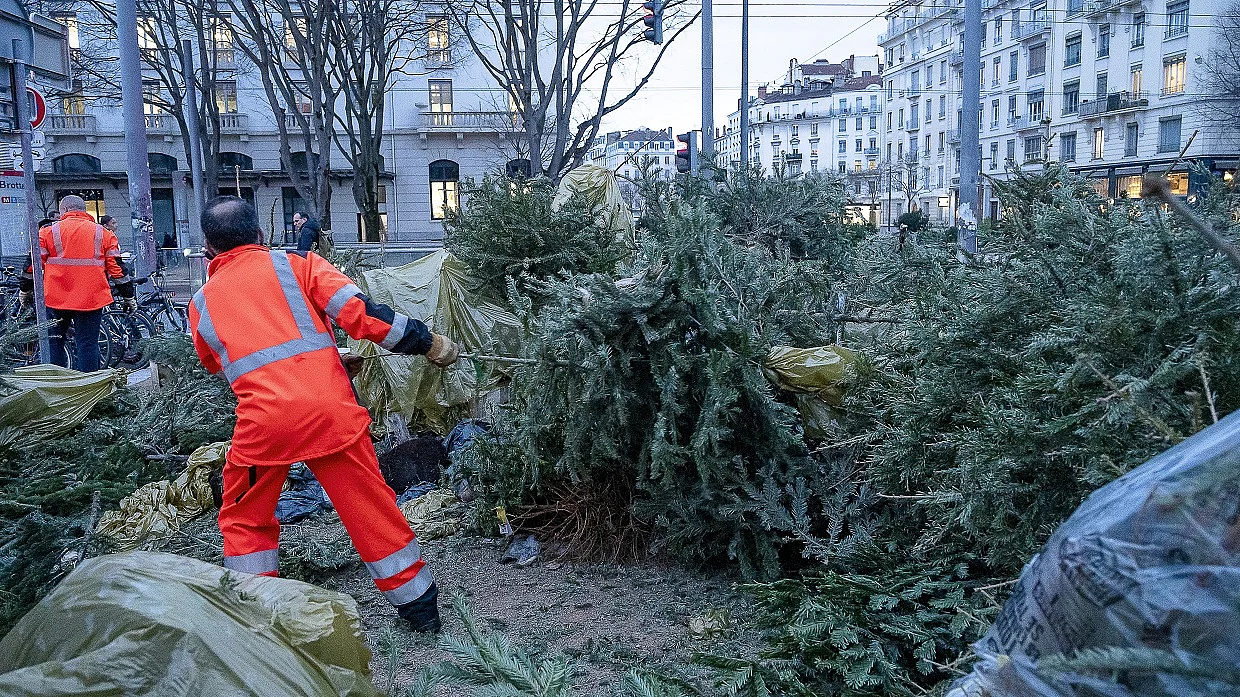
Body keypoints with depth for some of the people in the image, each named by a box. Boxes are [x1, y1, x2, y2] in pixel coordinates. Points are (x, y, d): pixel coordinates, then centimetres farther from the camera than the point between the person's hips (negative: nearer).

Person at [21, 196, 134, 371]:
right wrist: (128, 297, 8)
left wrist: (25, 291, 17)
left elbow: (34, 264, 4)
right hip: (91, 300, 0)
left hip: (56, 299, 0)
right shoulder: (103, 234, 4)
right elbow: (117, 268, 2)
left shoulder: (49, 232, 3)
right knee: (88, 343, 2)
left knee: (55, 342, 14)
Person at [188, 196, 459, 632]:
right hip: (330, 407, 0)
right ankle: (420, 607, 20)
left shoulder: (202, 303, 19)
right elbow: (357, 310, -1)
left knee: (245, 518, 23)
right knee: (370, 506, 11)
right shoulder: (292, 264, 11)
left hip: (263, 416, 1)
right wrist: (427, 342, 4)